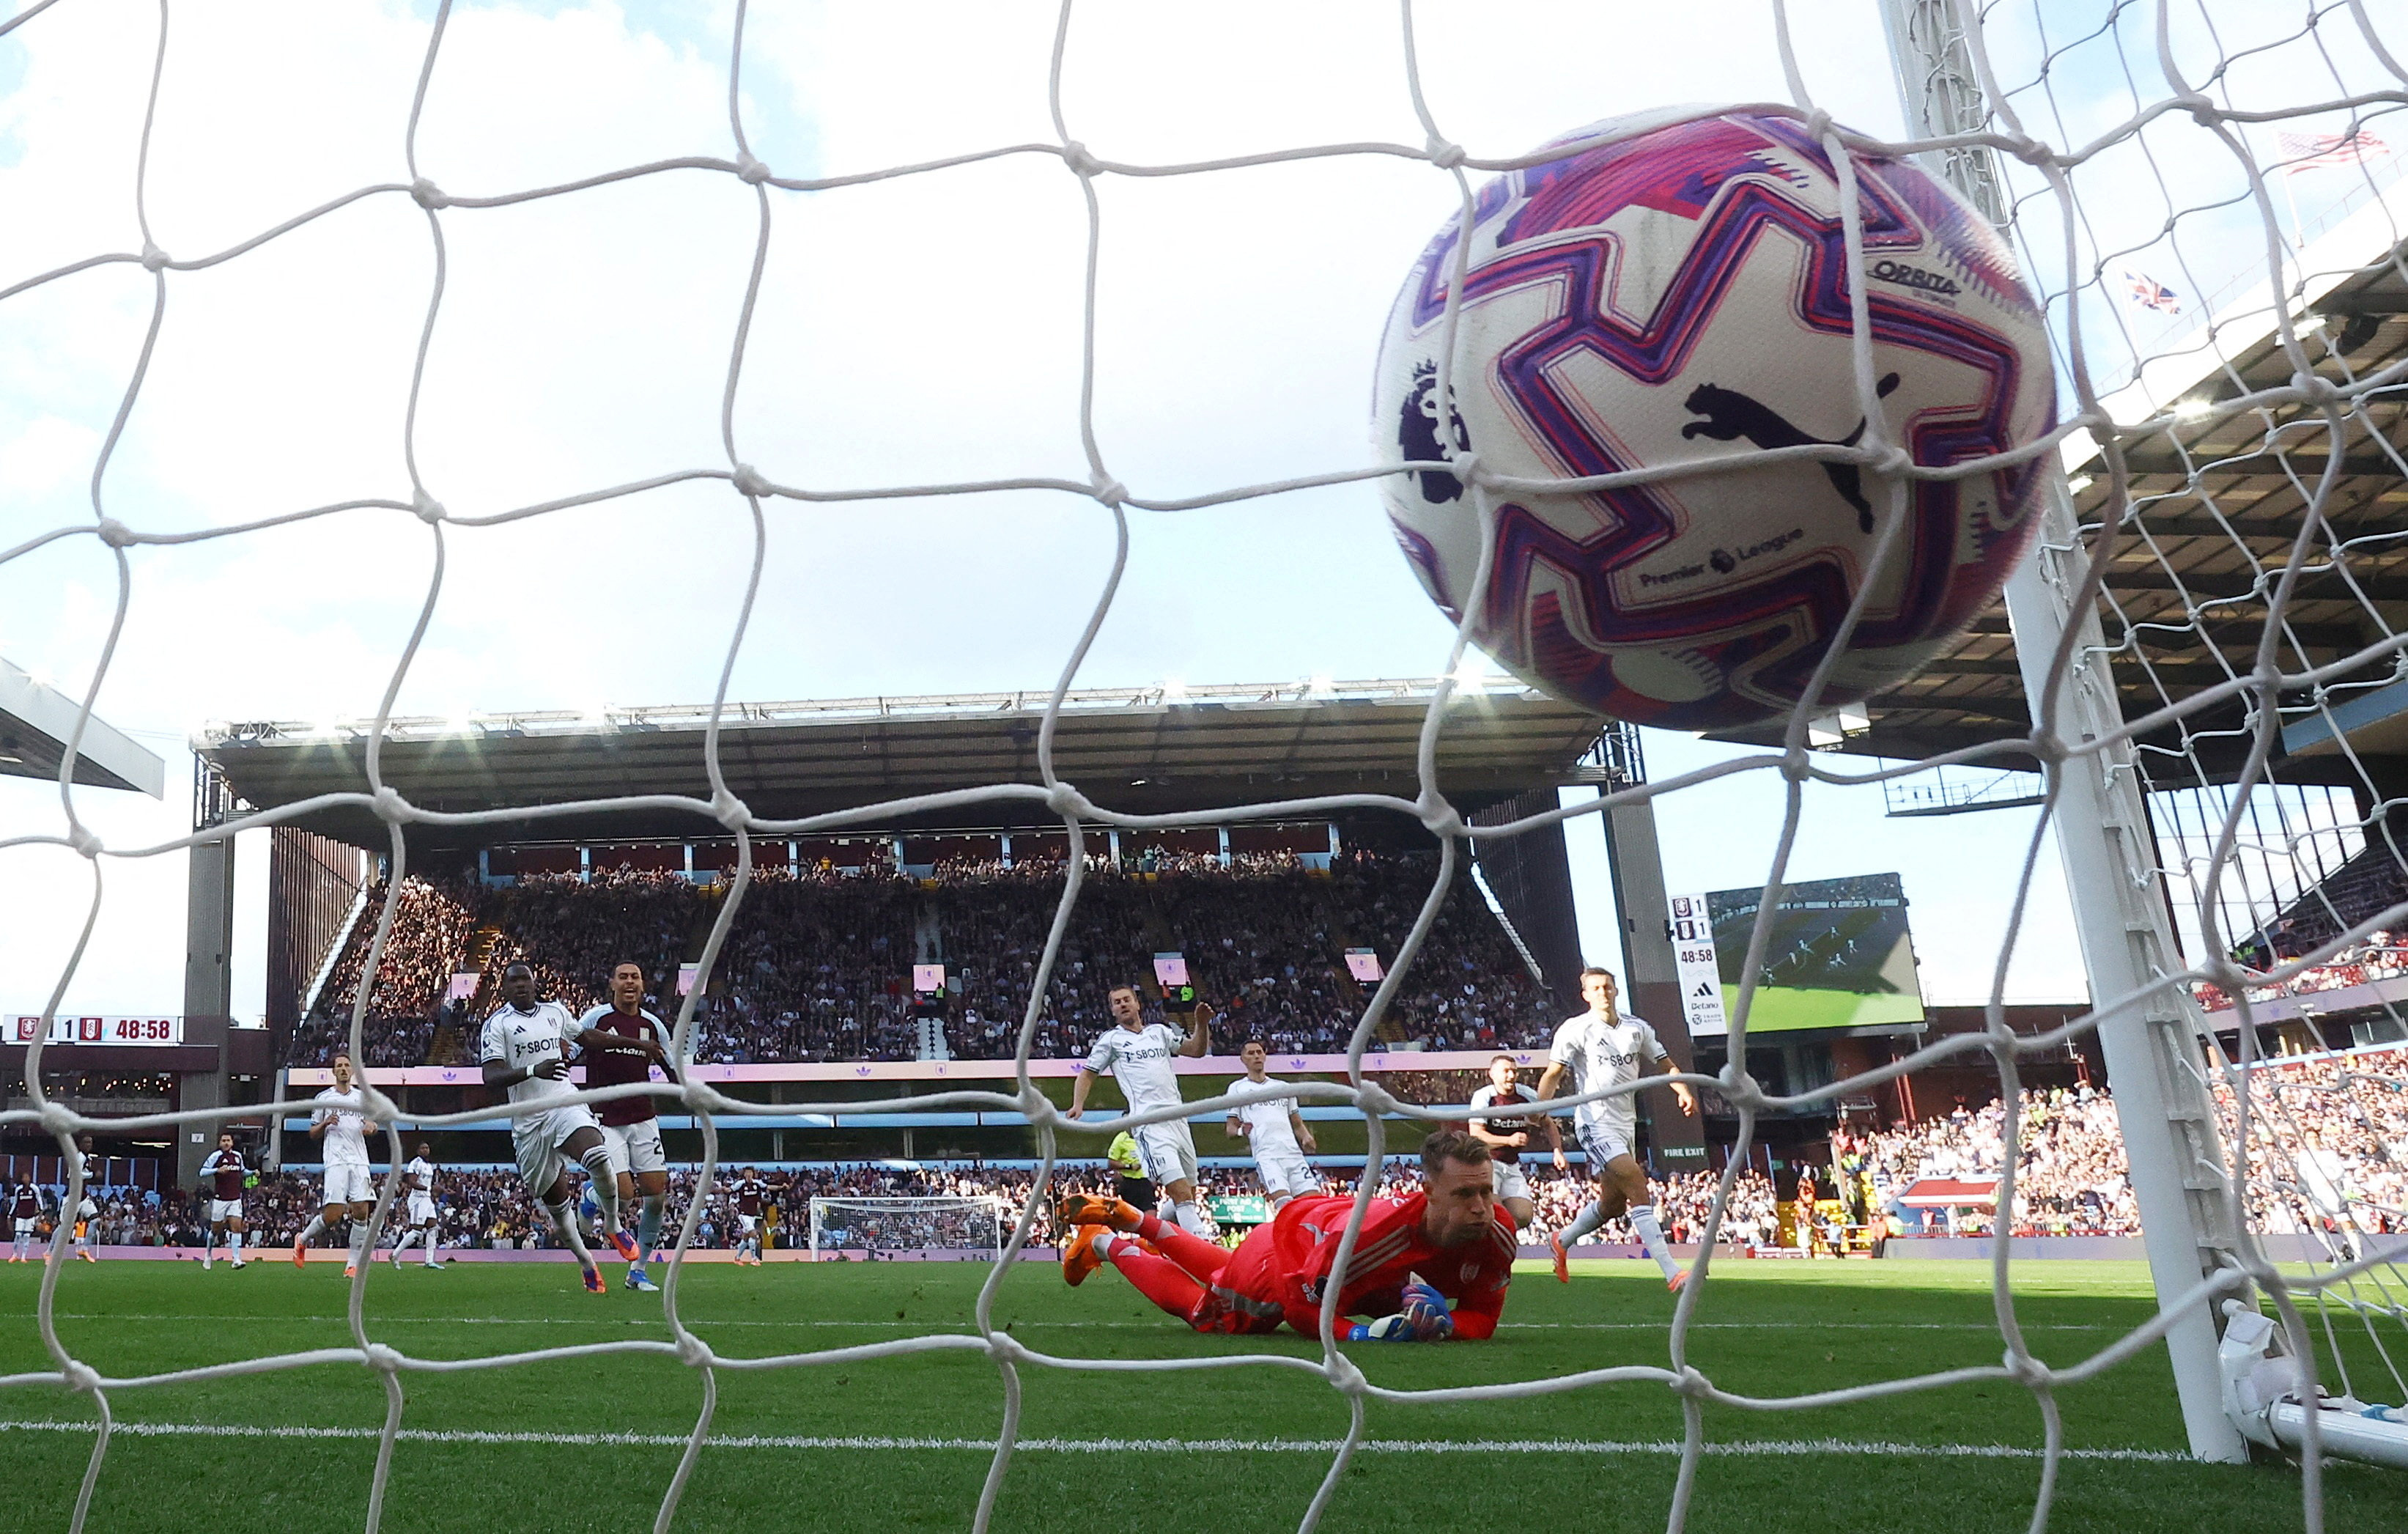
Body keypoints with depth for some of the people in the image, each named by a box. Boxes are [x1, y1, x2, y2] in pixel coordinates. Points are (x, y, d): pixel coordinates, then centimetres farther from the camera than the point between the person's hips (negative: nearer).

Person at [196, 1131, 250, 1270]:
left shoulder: (238, 1156, 12)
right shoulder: (215, 1156, -4)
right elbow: (202, 1172, -10)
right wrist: (217, 1170, -25)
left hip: (235, 1199, 3)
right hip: (220, 1199, -3)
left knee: (236, 1227, -9)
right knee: (216, 1230, 7)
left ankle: (236, 1260, -15)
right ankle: (208, 1254, 33)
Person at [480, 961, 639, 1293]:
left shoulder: (556, 1012, 11)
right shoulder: (498, 1023, -2)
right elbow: (490, 1076, -13)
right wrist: (534, 1070, -28)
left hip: (565, 1104, 1)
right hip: (528, 1121, -1)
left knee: (598, 1159, -28)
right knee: (555, 1198, 6)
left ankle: (613, 1224, -4)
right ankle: (585, 1262, 25)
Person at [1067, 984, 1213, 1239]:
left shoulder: (1159, 1031, 20)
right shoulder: (1111, 1039, 9)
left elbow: (1195, 1050, 18)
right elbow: (1088, 1073, 10)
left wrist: (1202, 1025, 0)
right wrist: (1078, 1105, -5)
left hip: (1177, 1118, 6)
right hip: (1149, 1121, -6)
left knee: (1189, 1194, 10)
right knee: (1181, 1192, -19)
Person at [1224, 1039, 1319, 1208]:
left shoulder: (1283, 1087, 25)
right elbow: (1231, 1129, 12)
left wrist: (1306, 1137, 3)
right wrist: (1241, 1131, -12)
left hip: (1294, 1153, 4)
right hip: (1266, 1155, -4)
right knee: (1285, 1204, -25)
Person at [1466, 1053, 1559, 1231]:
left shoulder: (1527, 1095, 2)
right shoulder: (1483, 1096, -11)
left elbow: (1547, 1124, 17)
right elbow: (1475, 1134, -17)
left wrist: (1558, 1150, 3)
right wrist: (1509, 1140, -27)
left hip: (1512, 1166, 5)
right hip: (1487, 1161, -5)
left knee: (1524, 1217, -6)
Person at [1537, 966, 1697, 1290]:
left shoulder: (1637, 1028, 10)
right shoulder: (1576, 1029, -6)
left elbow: (1664, 1065, 16)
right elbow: (1552, 1075, -9)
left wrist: (1683, 1091, -3)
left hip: (1626, 1125, 7)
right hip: (1595, 1125, -7)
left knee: (1613, 1203, 13)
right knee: (1636, 1185, -21)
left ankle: (1561, 1241, 38)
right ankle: (1672, 1272, -23)